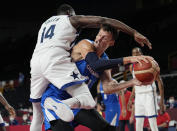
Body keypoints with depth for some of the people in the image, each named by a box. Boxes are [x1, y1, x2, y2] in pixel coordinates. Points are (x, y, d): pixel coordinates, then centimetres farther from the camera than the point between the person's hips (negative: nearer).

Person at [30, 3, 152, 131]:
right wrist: (135, 33, 4)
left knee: (38, 115, 18)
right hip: (55, 60, -6)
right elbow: (103, 21, 8)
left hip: (35, 62, 6)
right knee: (88, 101, -15)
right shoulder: (72, 19, 18)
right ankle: (64, 105, -46)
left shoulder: (45, 23, 36)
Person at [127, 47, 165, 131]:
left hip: (149, 95, -6)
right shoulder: (132, 67, 11)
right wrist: (130, 99, 19)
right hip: (138, 96, 6)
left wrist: (162, 100, -14)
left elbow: (159, 81, -7)